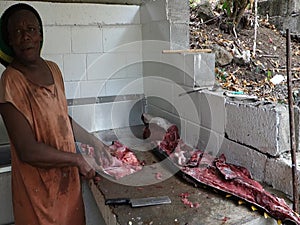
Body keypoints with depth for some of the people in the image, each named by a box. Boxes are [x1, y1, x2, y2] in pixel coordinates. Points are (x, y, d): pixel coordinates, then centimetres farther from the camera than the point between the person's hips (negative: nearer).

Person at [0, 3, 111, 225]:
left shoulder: (53, 69, 2)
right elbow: (28, 150, -24)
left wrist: (94, 141, 13)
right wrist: (78, 159, -16)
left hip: (69, 178, 7)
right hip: (39, 189, -7)